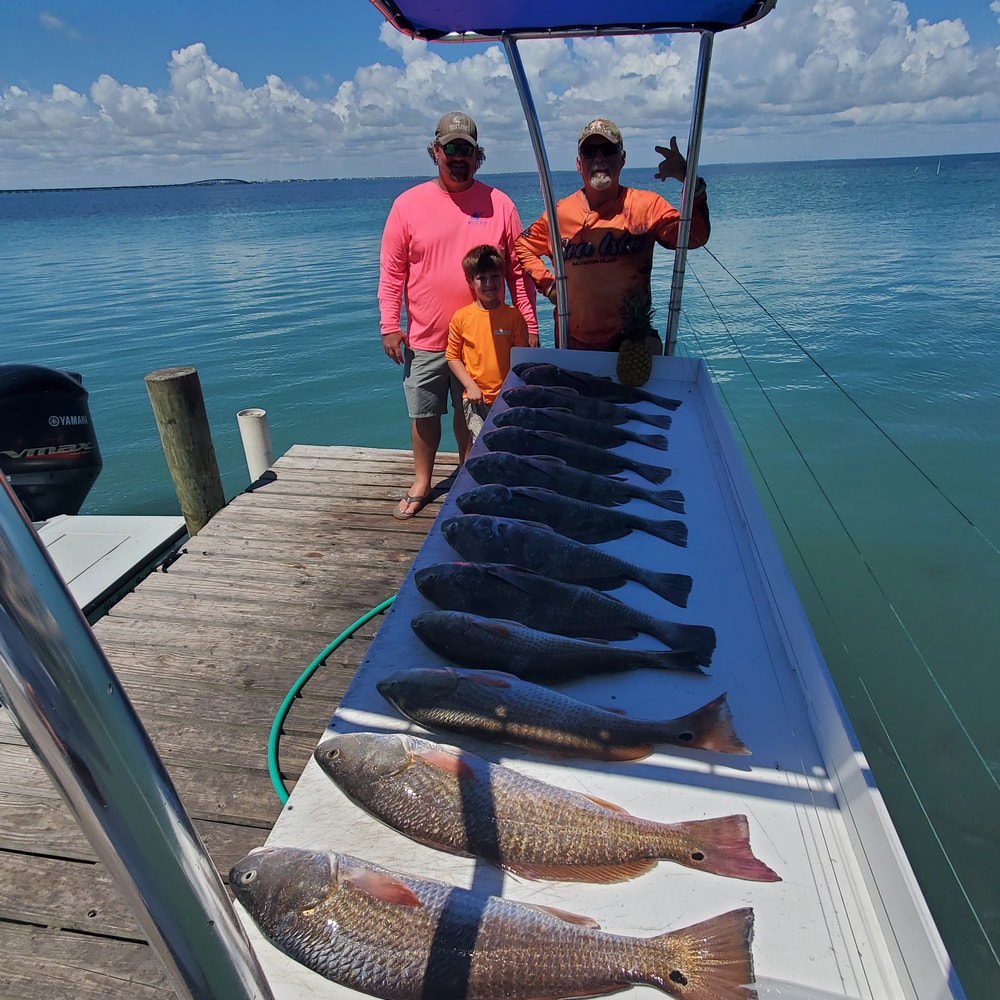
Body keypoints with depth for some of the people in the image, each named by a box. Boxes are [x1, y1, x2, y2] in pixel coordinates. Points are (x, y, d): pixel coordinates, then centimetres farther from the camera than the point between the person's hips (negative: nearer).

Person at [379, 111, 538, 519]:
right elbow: (391, 272, 1)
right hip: (424, 339, 0)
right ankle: (421, 484, 30)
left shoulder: (499, 204, 1)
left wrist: (529, 324, 0)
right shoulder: (408, 203, 0)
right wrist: (389, 325, -5)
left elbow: (518, 270, 3)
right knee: (423, 414, 11)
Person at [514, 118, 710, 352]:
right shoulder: (559, 213, 2)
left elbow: (695, 236, -16)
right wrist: (547, 283, 4)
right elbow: (523, 247, 16)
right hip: (573, 344, 2)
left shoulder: (646, 206, -3)